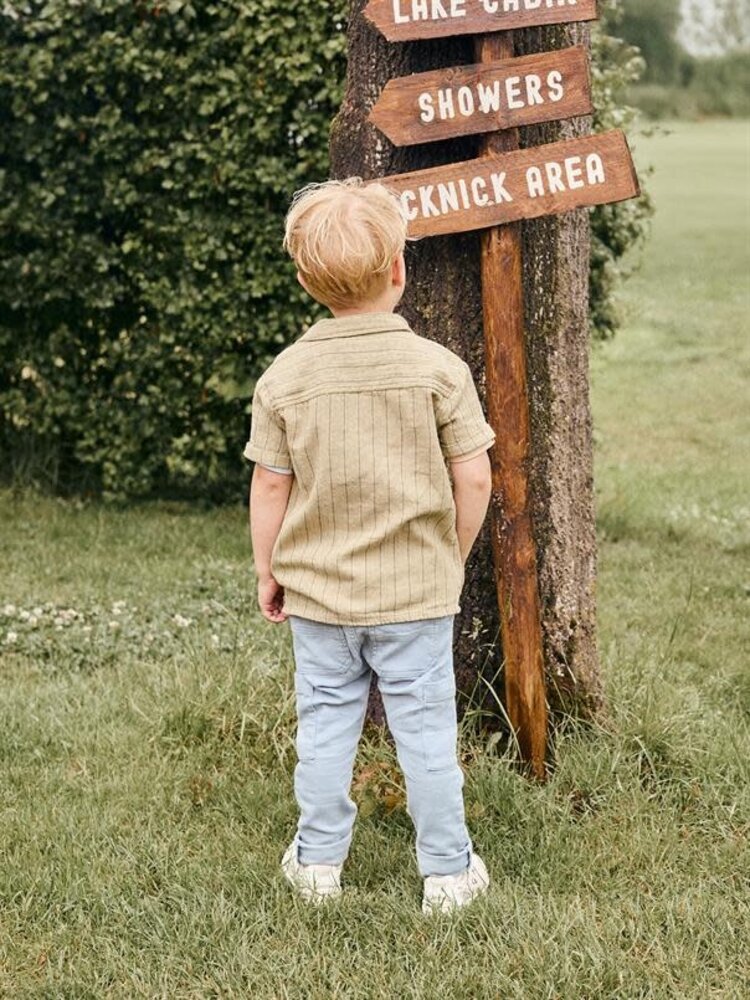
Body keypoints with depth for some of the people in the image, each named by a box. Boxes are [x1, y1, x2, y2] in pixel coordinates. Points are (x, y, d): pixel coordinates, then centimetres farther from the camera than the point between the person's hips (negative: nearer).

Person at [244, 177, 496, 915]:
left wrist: (267, 572, 9)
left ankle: (318, 862, 25)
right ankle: (447, 871, 17)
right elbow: (473, 478, -10)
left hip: (317, 590, 2)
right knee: (425, 728, 8)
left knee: (326, 722, 14)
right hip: (416, 590, -1)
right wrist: (456, 554, 7)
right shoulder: (438, 367, -12)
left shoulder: (285, 376, -8)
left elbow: (270, 485, -4)